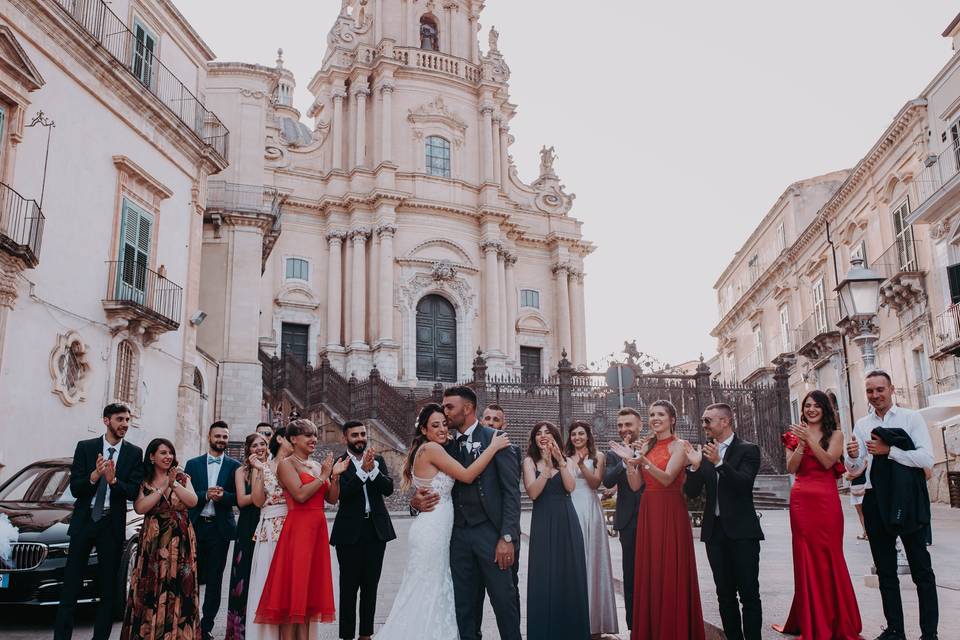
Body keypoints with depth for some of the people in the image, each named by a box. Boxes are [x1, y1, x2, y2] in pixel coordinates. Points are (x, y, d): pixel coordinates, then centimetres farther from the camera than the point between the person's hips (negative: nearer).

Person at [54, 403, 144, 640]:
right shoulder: (85, 447, 2)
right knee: (70, 587, 2)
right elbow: (74, 488, -4)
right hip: (83, 522, 0)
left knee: (108, 589, 7)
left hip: (112, 525, 0)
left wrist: (113, 480, -25)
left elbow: (134, 492, -6)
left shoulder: (134, 453, 1)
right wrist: (94, 476, -23)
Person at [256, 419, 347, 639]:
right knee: (293, 585, -4)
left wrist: (335, 476, -3)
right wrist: (323, 476, -9)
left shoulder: (317, 465, 15)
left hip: (317, 530, 7)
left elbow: (332, 499, 12)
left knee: (310, 587, 8)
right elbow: (300, 494, -18)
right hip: (297, 528, -7)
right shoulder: (286, 464, -5)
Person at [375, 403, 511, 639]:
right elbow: (467, 475, -17)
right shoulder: (431, 448, -14)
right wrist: (494, 446, -12)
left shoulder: (430, 450, 14)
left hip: (435, 531, 10)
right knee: (426, 593, -1)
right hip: (431, 532, -10)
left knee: (435, 592, 15)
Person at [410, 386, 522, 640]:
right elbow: (436, 487, 16)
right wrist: (418, 500, -7)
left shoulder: (496, 438, -2)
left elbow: (511, 492, -7)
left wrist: (508, 537, -13)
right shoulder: (449, 447, 13)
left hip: (491, 532, -4)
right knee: (464, 606, 8)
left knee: (504, 599, 2)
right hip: (459, 534, 5)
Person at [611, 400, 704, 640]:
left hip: (671, 513, -5)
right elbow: (635, 485, 5)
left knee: (671, 572, -2)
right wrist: (629, 461, -11)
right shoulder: (646, 446, 12)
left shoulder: (678, 446, -3)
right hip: (648, 513, 5)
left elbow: (667, 478, -17)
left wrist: (644, 461, -31)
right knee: (649, 572, 7)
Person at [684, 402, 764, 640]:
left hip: (742, 531, -5)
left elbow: (744, 484, -18)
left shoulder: (748, 450, -4)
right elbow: (692, 492, 3)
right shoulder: (705, 452, 9)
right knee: (725, 594, 10)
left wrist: (719, 462, -29)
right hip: (715, 531, 5)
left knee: (749, 592, -1)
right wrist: (695, 466, -13)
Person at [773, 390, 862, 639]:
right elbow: (791, 468, 0)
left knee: (829, 557, 0)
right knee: (806, 558, 4)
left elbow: (828, 461, -9)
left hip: (826, 500, -2)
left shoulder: (835, 434, 6)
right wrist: (800, 443, -12)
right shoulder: (795, 435, 12)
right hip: (801, 500, 2)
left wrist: (809, 439, -16)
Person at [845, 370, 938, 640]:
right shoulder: (862, 425, 8)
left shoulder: (911, 418, -3)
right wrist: (853, 456, -17)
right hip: (876, 501, 4)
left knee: (921, 569, 4)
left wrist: (888, 450, -20)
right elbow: (854, 469, 5)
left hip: (909, 501, -4)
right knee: (885, 570, 12)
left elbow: (927, 458, -14)